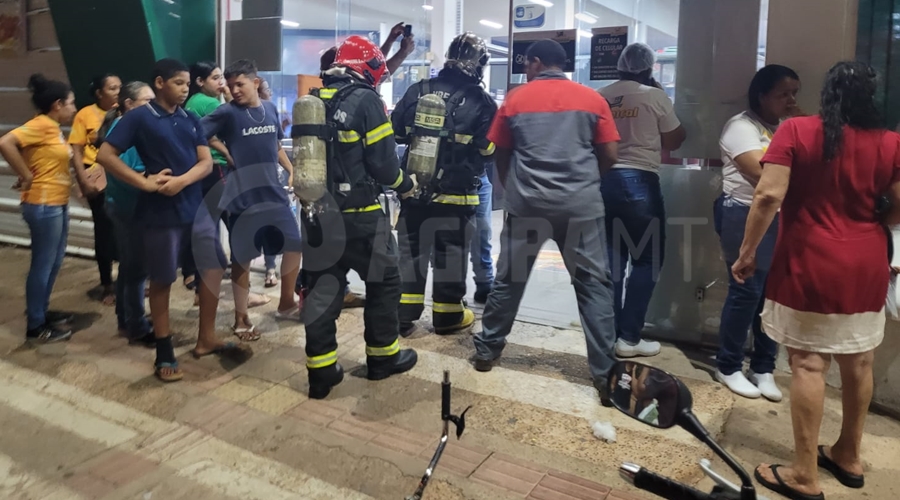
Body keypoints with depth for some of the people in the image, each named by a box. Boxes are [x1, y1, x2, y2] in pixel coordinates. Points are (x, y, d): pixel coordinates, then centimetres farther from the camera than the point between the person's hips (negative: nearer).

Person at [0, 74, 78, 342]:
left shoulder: (53, 127, 12)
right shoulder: (40, 125, -15)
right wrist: (26, 177, -20)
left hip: (58, 204, 9)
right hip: (43, 205, -9)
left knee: (54, 262, 18)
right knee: (43, 264, -1)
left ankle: (42, 311, 32)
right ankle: (35, 326, 9)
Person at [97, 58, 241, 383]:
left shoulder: (191, 120, 10)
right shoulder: (139, 118, -5)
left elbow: (206, 162, 3)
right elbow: (105, 156, -9)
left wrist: (182, 180, -15)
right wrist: (145, 183, -16)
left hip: (195, 206, 6)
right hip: (160, 211, -5)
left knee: (214, 268, 8)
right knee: (162, 280, 3)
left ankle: (206, 339, 24)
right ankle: (164, 354, 16)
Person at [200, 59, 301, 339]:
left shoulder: (270, 109, 5)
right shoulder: (228, 113, -8)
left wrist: (292, 171, 11)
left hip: (274, 193, 5)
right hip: (242, 197, -5)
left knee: (295, 245, 10)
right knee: (242, 258, 5)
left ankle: (286, 303, 30)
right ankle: (241, 319, 21)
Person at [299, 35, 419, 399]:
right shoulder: (365, 100, -11)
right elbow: (382, 162, -14)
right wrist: (404, 184, 4)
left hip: (317, 212, 6)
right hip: (359, 214, -6)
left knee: (322, 289, 9)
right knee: (384, 281, 13)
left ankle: (321, 371, 13)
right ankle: (383, 357, 24)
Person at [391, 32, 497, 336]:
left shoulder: (417, 91, 2)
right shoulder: (481, 101, -9)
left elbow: (395, 133, 9)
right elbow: (489, 149, -5)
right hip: (456, 193, -3)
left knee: (410, 251, 12)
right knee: (450, 254, 9)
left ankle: (403, 315, 17)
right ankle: (447, 315, 18)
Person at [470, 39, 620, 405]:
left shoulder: (516, 99, 5)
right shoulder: (592, 99, 5)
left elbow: (501, 156, 10)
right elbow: (609, 155, 4)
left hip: (527, 203, 1)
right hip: (581, 204, 0)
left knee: (510, 279, 14)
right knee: (594, 284, 4)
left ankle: (487, 349, 26)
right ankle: (604, 372, 4)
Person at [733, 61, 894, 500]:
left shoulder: (796, 131, -8)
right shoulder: (889, 142, 1)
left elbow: (768, 194, -18)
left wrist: (747, 251, -9)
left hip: (811, 265, -4)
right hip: (867, 266, 4)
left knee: (808, 364, 0)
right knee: (858, 362, 16)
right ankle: (848, 456, 34)